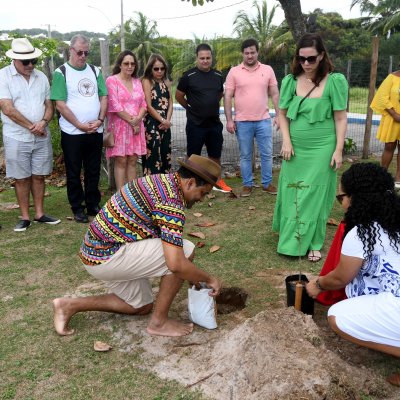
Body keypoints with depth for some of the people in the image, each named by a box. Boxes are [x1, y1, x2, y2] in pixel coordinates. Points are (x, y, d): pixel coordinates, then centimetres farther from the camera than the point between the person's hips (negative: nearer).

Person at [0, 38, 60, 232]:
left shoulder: (41, 76, 8)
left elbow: (49, 104, 10)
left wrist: (43, 122, -11)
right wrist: (31, 126, -13)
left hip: (42, 137, 4)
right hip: (17, 138, -4)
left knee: (39, 176, 10)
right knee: (22, 178, 4)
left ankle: (39, 214, 21)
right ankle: (25, 217, 15)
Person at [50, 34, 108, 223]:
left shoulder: (95, 71, 9)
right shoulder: (61, 72, -5)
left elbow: (103, 97, 8)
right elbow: (60, 105, -11)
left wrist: (100, 120, -8)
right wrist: (80, 125, -14)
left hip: (95, 131, 4)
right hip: (72, 133, -4)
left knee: (93, 171, 12)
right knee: (74, 173, 6)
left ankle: (93, 205, 24)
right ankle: (77, 208, 18)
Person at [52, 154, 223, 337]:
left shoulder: (162, 180, 9)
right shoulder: (171, 200, -22)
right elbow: (176, 264, -28)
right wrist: (209, 279, -9)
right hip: (107, 256, -10)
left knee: (142, 306, 23)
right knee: (186, 250, -13)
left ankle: (70, 305, 20)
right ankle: (158, 321, -1)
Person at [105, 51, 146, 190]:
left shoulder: (137, 81, 13)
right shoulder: (112, 80, -5)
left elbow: (143, 104, 9)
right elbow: (115, 106, -12)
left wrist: (138, 119, -10)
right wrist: (132, 121, -11)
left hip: (136, 126, 5)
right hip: (120, 126, -5)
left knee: (133, 160, 6)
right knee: (121, 161, -3)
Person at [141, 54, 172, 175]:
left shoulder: (166, 82, 13)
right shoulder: (147, 82, -6)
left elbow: (170, 103, 9)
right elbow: (148, 106, -12)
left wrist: (167, 120, -6)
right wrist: (162, 120, -10)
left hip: (165, 124, 7)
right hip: (152, 124, -6)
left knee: (165, 154, 10)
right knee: (153, 155, -8)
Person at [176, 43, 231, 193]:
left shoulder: (218, 75, 4)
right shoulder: (189, 76, -9)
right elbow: (179, 96, -1)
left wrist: (212, 107, 13)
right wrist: (191, 108, 6)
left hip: (215, 123, 4)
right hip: (195, 124, -4)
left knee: (215, 154, 14)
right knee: (193, 155, 6)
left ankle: (217, 181, 28)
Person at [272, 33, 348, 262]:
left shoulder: (335, 81, -8)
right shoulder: (291, 81, 1)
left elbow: (341, 119, -6)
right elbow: (283, 114, 6)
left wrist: (338, 151, -9)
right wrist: (287, 141, -5)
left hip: (321, 149, -3)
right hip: (295, 148, 3)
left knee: (315, 196, 4)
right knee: (292, 194, 10)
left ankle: (313, 244, 16)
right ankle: (291, 240, 26)